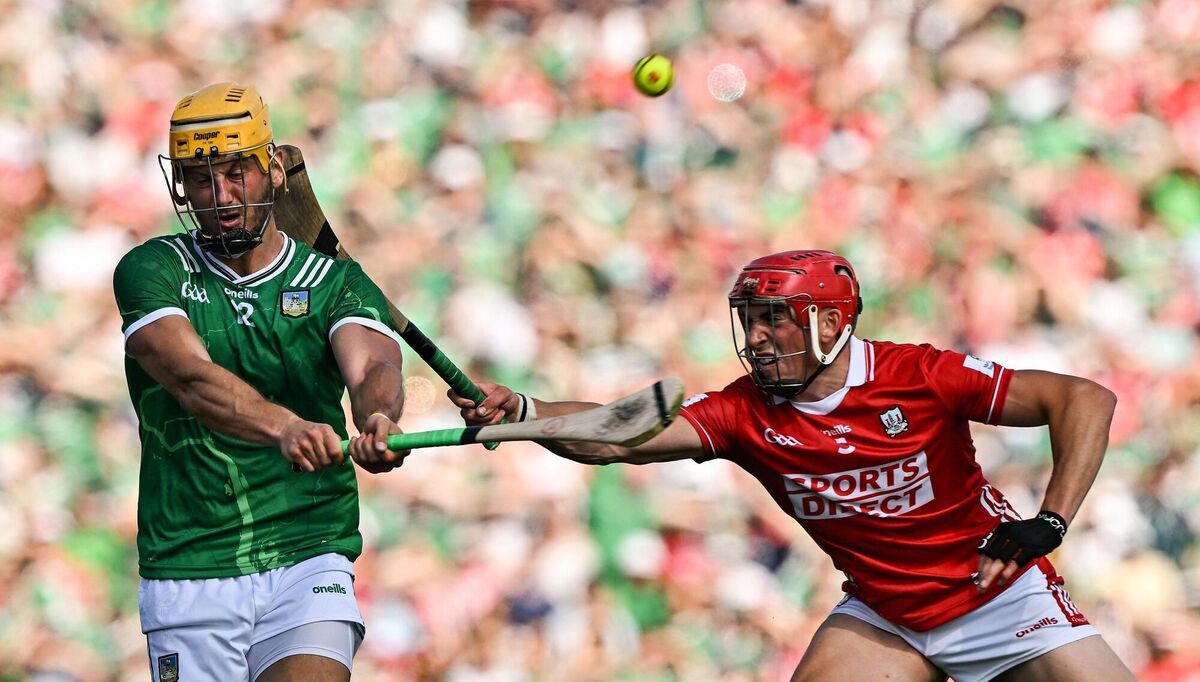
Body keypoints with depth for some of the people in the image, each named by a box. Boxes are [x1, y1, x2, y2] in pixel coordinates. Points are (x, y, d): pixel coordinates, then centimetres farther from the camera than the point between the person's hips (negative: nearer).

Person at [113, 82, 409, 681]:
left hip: (308, 561, 0)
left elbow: (371, 366, -15)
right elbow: (191, 379, -17)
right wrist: (286, 428, -37)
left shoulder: (337, 284, 7)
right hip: (188, 578, 0)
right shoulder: (151, 272, 2)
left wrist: (376, 419, -40)